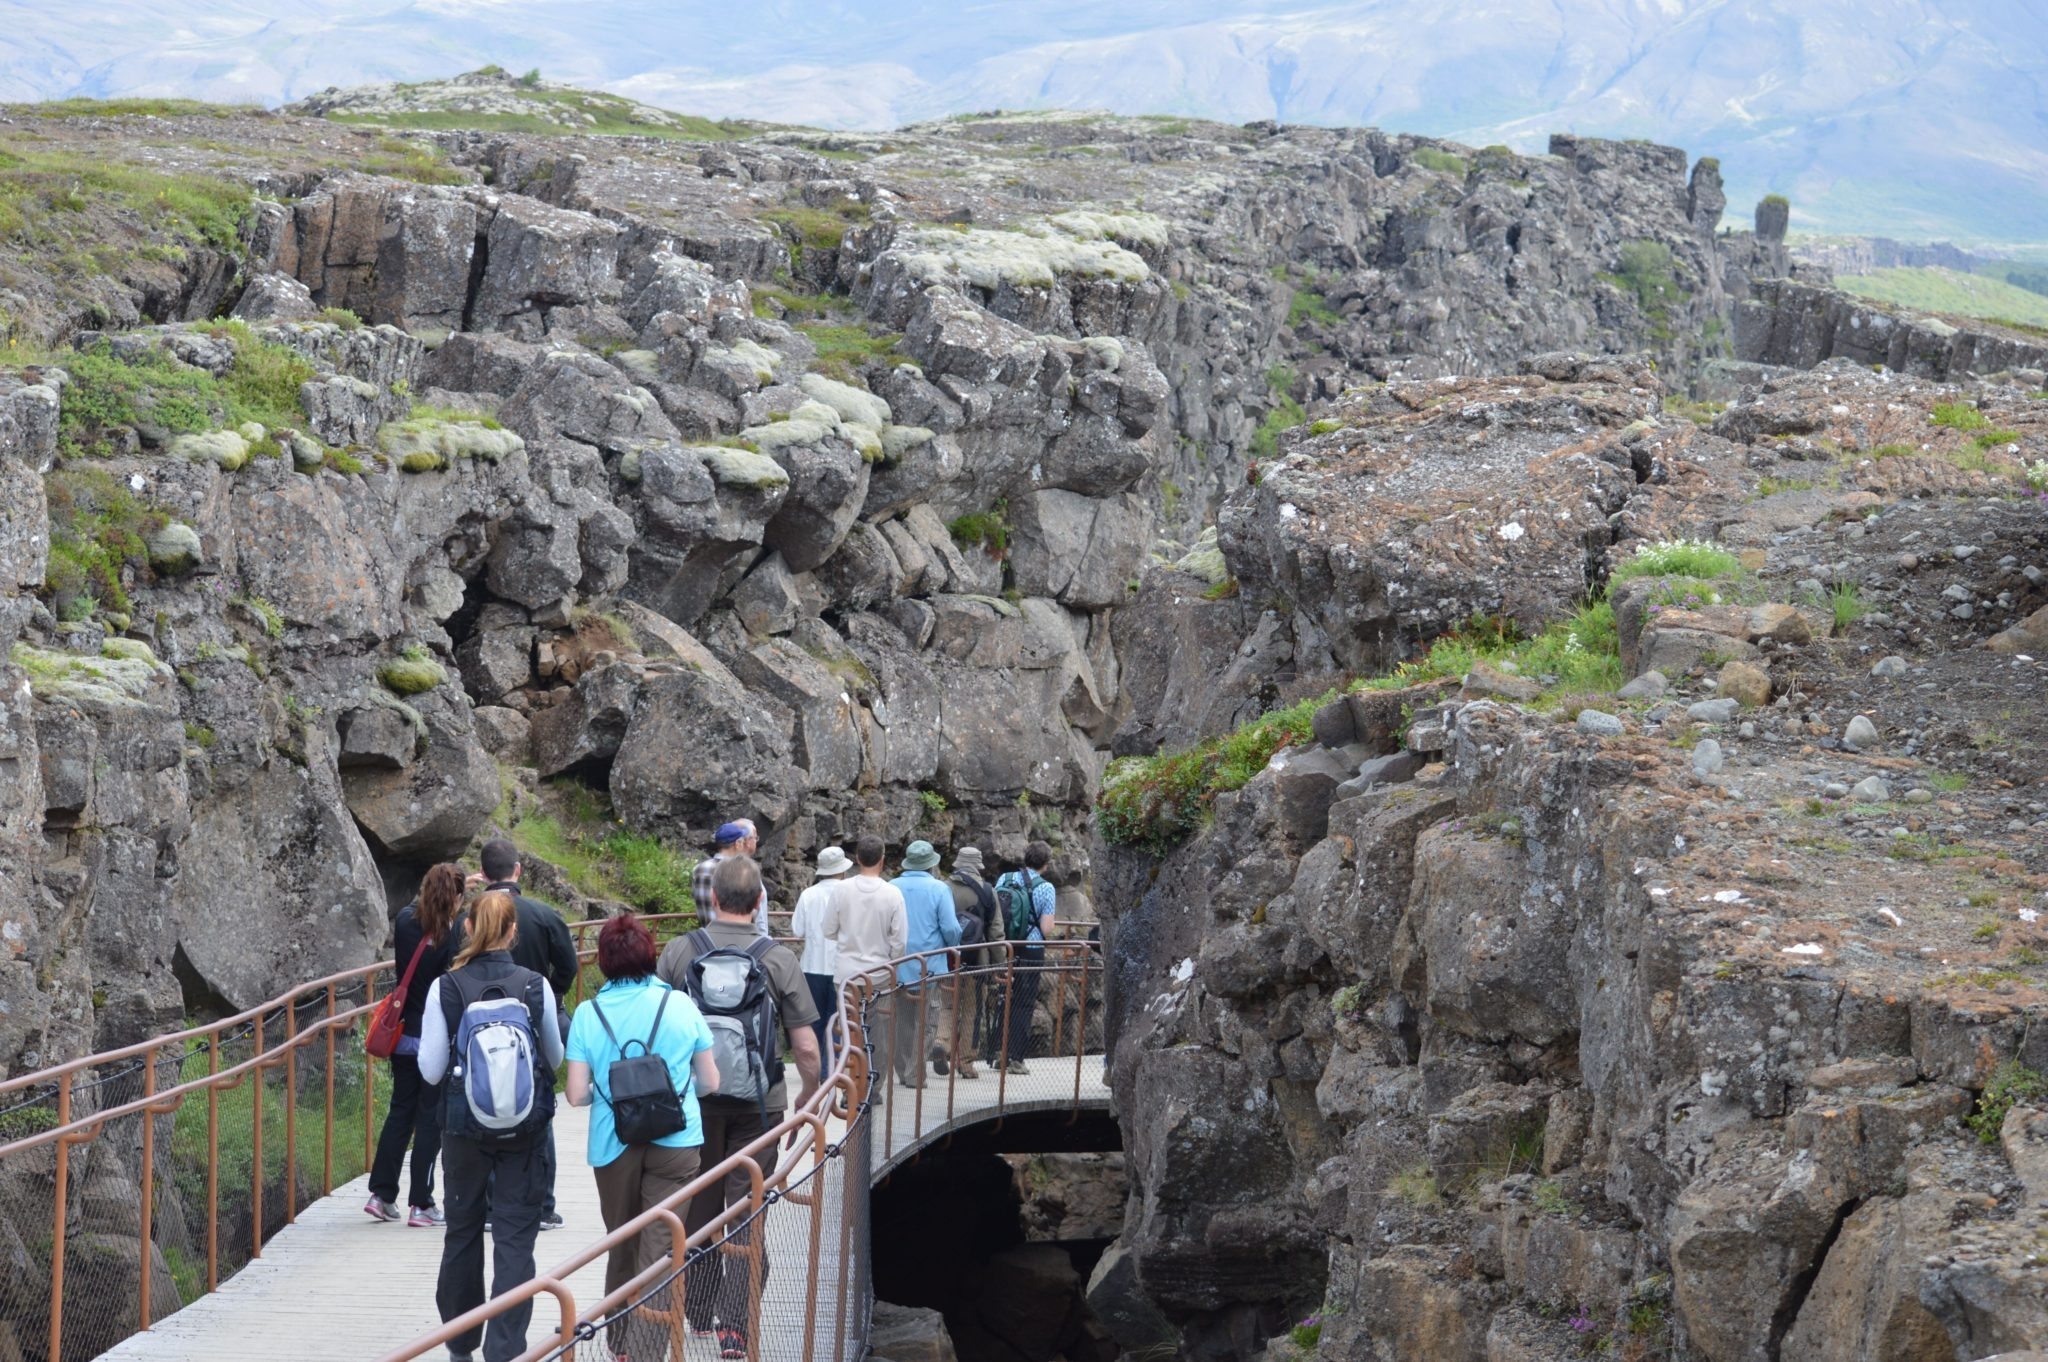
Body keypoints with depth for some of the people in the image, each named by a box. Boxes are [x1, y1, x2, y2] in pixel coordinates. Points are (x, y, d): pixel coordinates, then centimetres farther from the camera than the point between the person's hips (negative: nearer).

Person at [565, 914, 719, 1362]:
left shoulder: (589, 1014, -5)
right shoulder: (681, 1005, -3)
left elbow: (577, 1095, -6)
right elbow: (709, 1082, 3)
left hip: (613, 1145, 1)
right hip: (675, 1144, -1)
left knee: (622, 1249, 19)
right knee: (658, 1253, -2)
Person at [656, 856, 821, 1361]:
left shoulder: (679, 952, -7)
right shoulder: (779, 959, -9)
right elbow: (806, 1046, -8)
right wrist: (810, 1093, 11)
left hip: (694, 1098, 1)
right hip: (759, 1103, -1)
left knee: (698, 1208, 16)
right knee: (747, 1214, 4)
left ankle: (698, 1314, 28)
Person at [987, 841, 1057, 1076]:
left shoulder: (1004, 879, 1)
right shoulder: (1045, 888, -10)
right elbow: (1047, 929, -13)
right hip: (1031, 951, -3)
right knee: (1023, 1004, 4)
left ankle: (997, 1050, 14)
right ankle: (1015, 1058, 5)